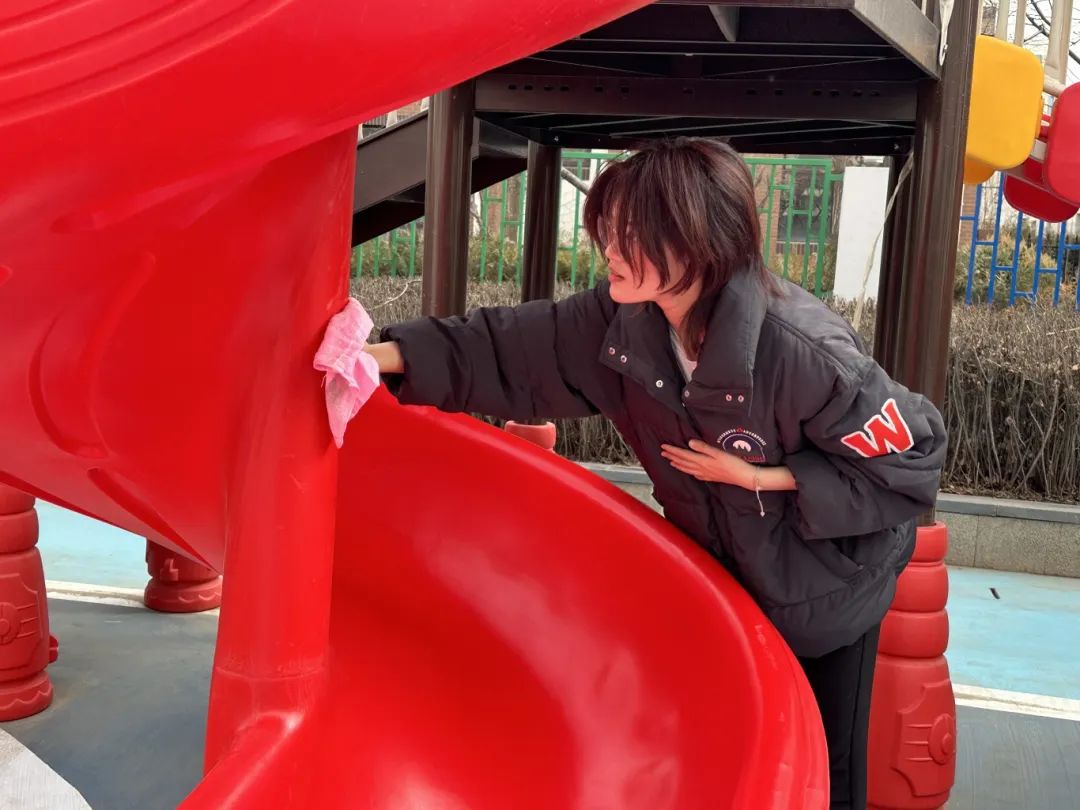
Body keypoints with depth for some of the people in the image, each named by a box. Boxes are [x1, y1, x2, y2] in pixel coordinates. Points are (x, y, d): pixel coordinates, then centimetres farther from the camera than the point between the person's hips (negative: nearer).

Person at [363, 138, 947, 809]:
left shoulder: (801, 350, -35)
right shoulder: (622, 320, -17)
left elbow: (914, 460, -25)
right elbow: (512, 350, -11)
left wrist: (763, 477, -27)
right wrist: (383, 356, -22)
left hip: (827, 591, -5)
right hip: (722, 576, 5)